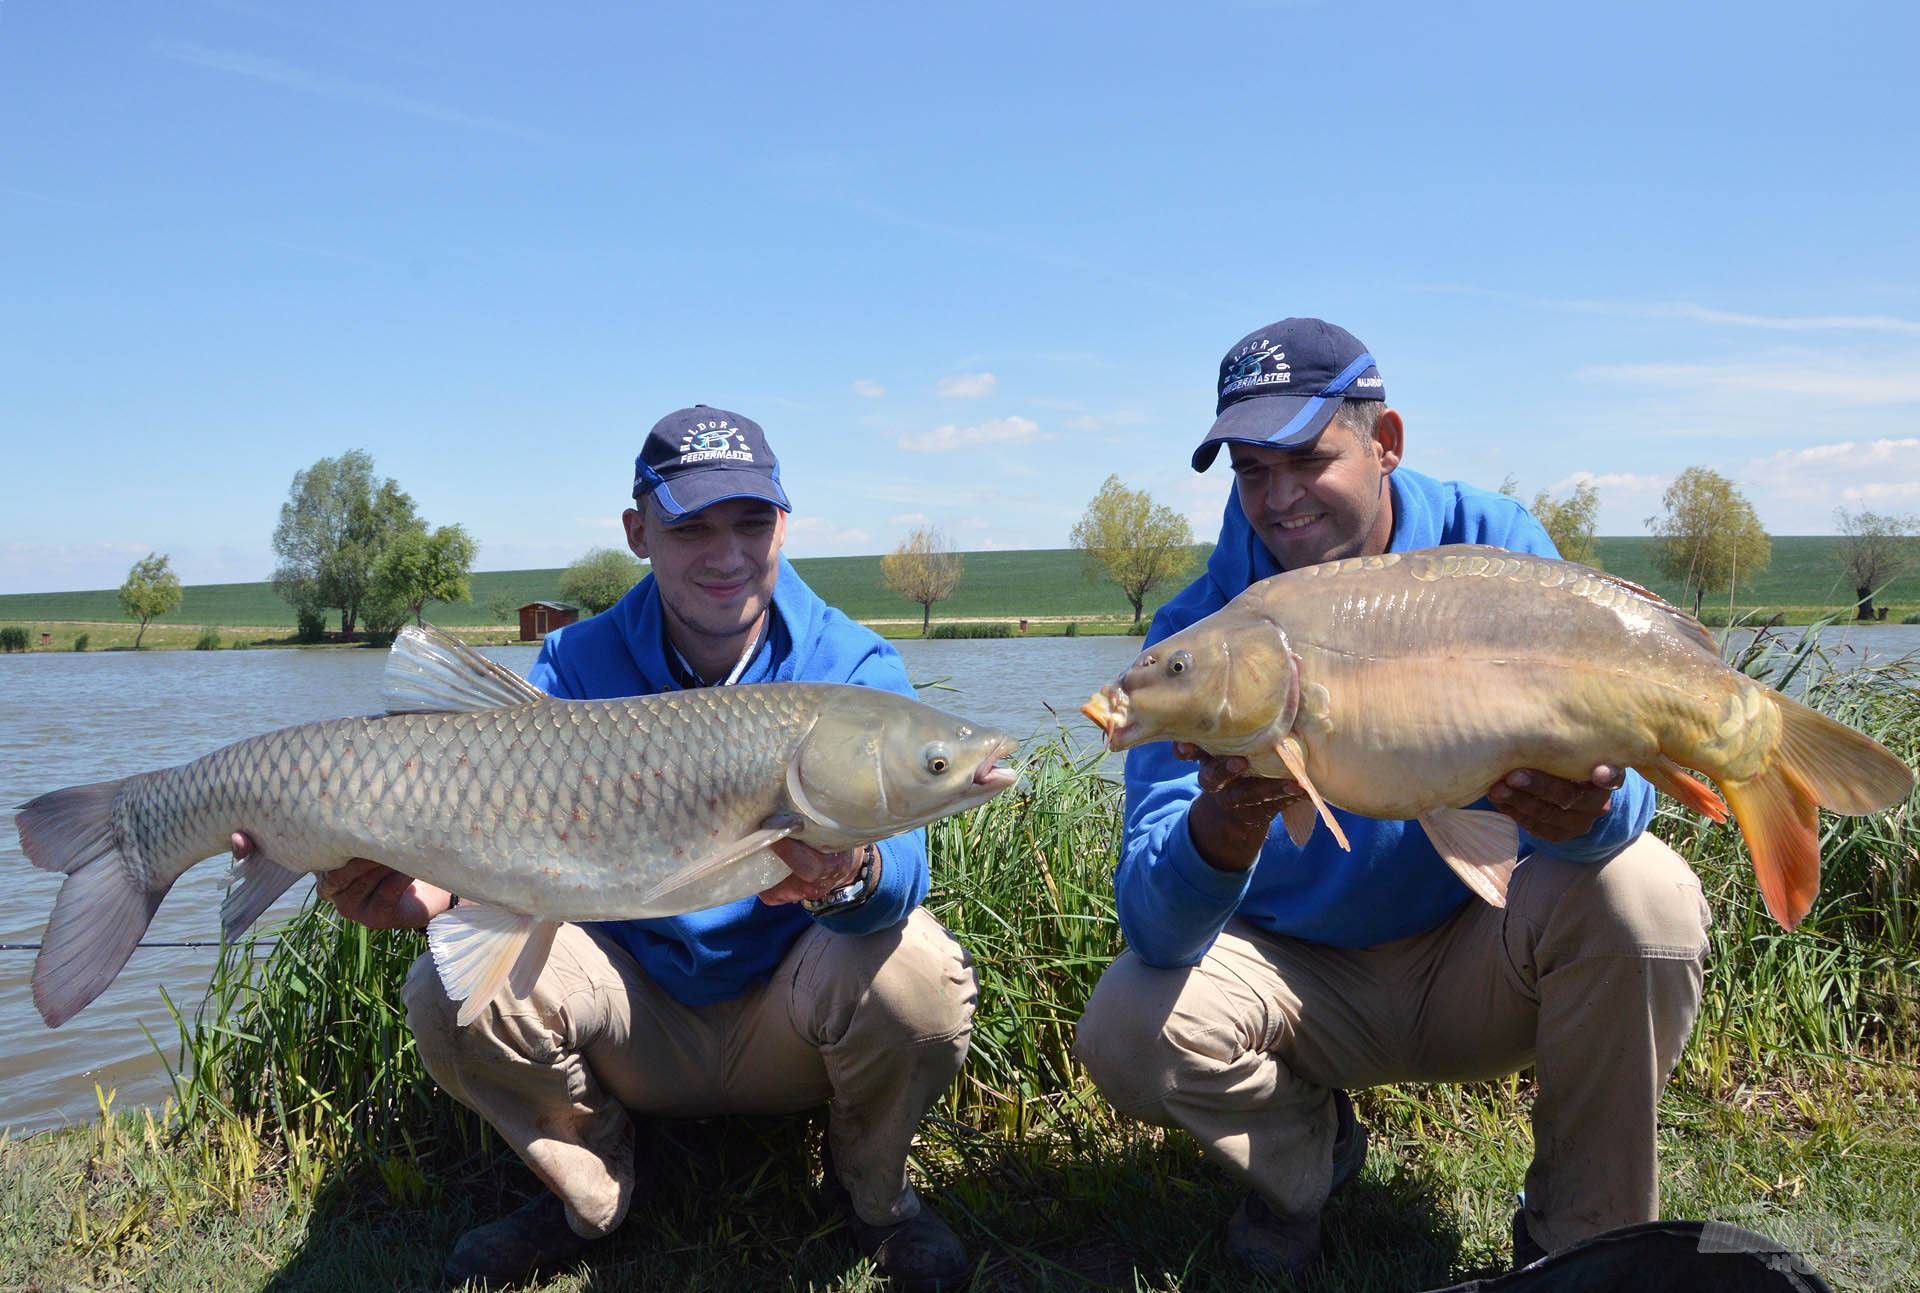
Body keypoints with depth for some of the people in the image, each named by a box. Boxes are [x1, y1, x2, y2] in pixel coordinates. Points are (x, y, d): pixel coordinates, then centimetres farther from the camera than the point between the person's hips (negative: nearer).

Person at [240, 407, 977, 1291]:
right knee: (453, 990, -23)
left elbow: (898, 870, -27)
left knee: (914, 976, -32)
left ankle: (871, 1187, 4)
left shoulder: (851, 667, -13)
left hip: (791, 1028, -1)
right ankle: (590, 1194, 9)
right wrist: (438, 889, -41)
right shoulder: (575, 667, -7)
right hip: (636, 1010, 2)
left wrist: (853, 878, -53)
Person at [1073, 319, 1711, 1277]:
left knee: (1642, 895, -28)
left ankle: (1584, 1237, -3)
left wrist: (1587, 812, -46)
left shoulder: (1492, 546, -13)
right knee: (1125, 1028, -26)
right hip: (1300, 976, 0)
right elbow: (1154, 931, -26)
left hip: (1477, 965, 1)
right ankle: (1306, 1152, 10)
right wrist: (1223, 834, -50)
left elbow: (1608, 766, -20)